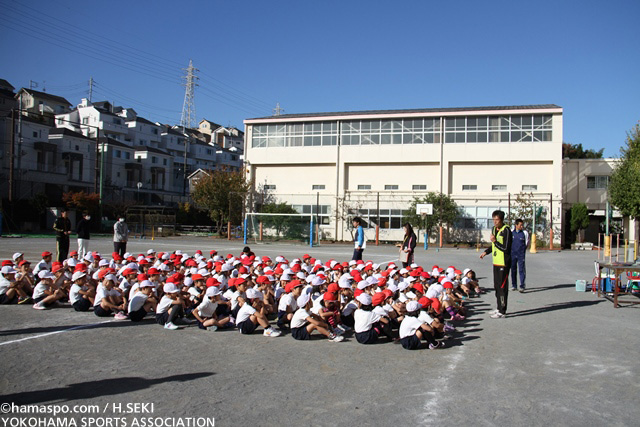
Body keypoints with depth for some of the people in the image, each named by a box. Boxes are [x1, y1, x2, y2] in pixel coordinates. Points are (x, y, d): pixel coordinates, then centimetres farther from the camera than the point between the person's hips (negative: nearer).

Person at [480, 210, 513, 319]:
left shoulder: (506, 230, -16)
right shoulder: (494, 229, 11)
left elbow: (506, 248, -20)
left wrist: (495, 241, -23)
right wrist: (486, 252, 18)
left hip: (504, 263, -9)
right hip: (496, 262, 9)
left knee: (502, 287, -5)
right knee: (497, 286, 14)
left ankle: (502, 312, 1)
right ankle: (499, 308, 25)